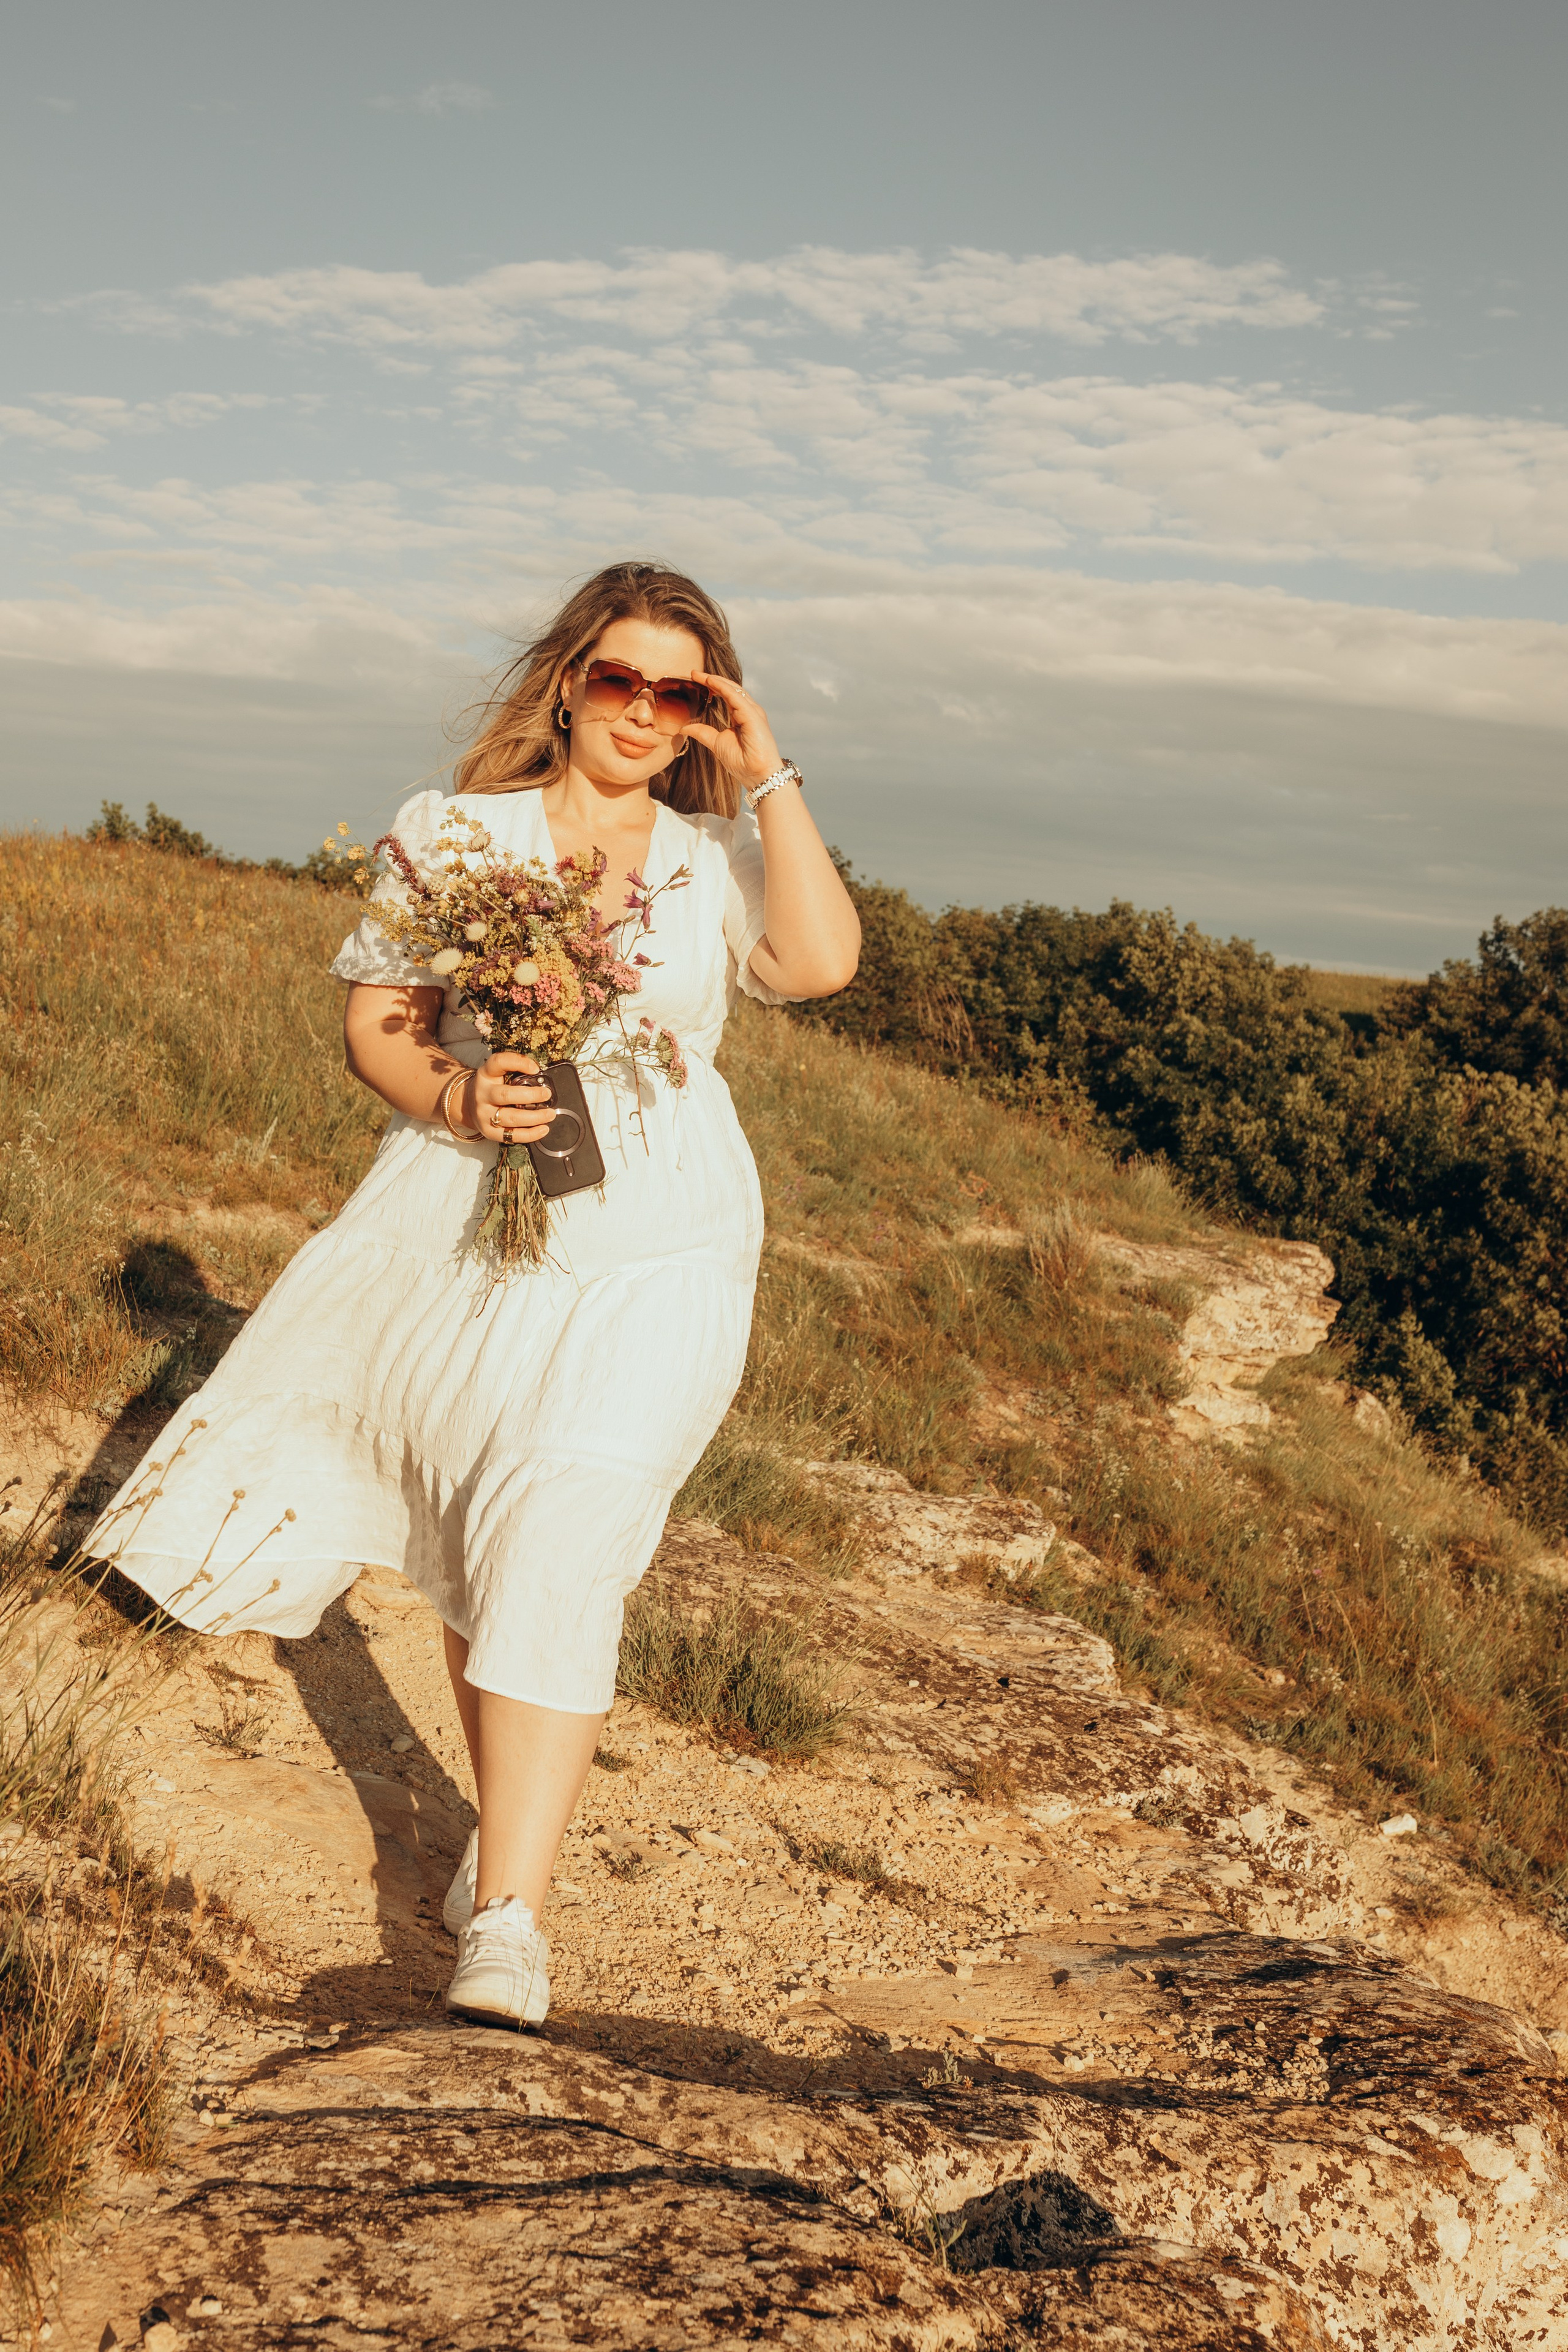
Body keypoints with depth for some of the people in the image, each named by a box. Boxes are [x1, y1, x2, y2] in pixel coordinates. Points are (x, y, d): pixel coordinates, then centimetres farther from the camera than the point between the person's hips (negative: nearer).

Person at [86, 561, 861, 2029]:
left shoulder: (719, 854, 8)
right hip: (466, 1226, 1)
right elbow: (374, 1024, 7)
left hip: (653, 1255, -1)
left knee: (562, 1537, -14)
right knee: (479, 1543, 6)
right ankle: (515, 1832, 28)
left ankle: (506, 1919, -11)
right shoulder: (454, 832, 7)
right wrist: (456, 1099, -13)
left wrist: (768, 777, -6)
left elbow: (823, 961, -11)